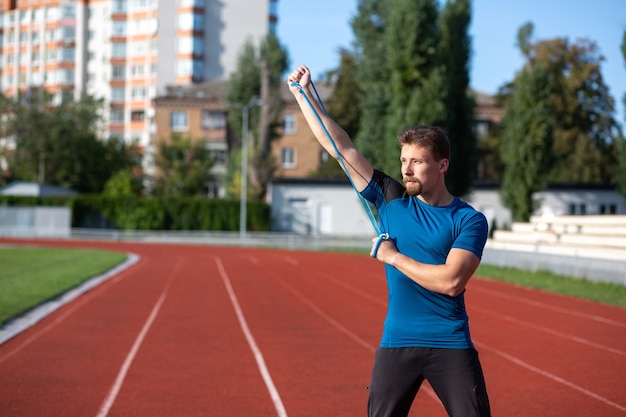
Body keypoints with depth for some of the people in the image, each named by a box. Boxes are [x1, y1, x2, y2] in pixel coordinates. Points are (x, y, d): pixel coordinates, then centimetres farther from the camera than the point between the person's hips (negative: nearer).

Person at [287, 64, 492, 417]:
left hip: (451, 346, -3)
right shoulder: (392, 199, 5)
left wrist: (393, 257, -10)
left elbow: (451, 281, -18)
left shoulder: (470, 220, -5)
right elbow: (341, 147, 7)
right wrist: (304, 94, 7)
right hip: (397, 343, 3)